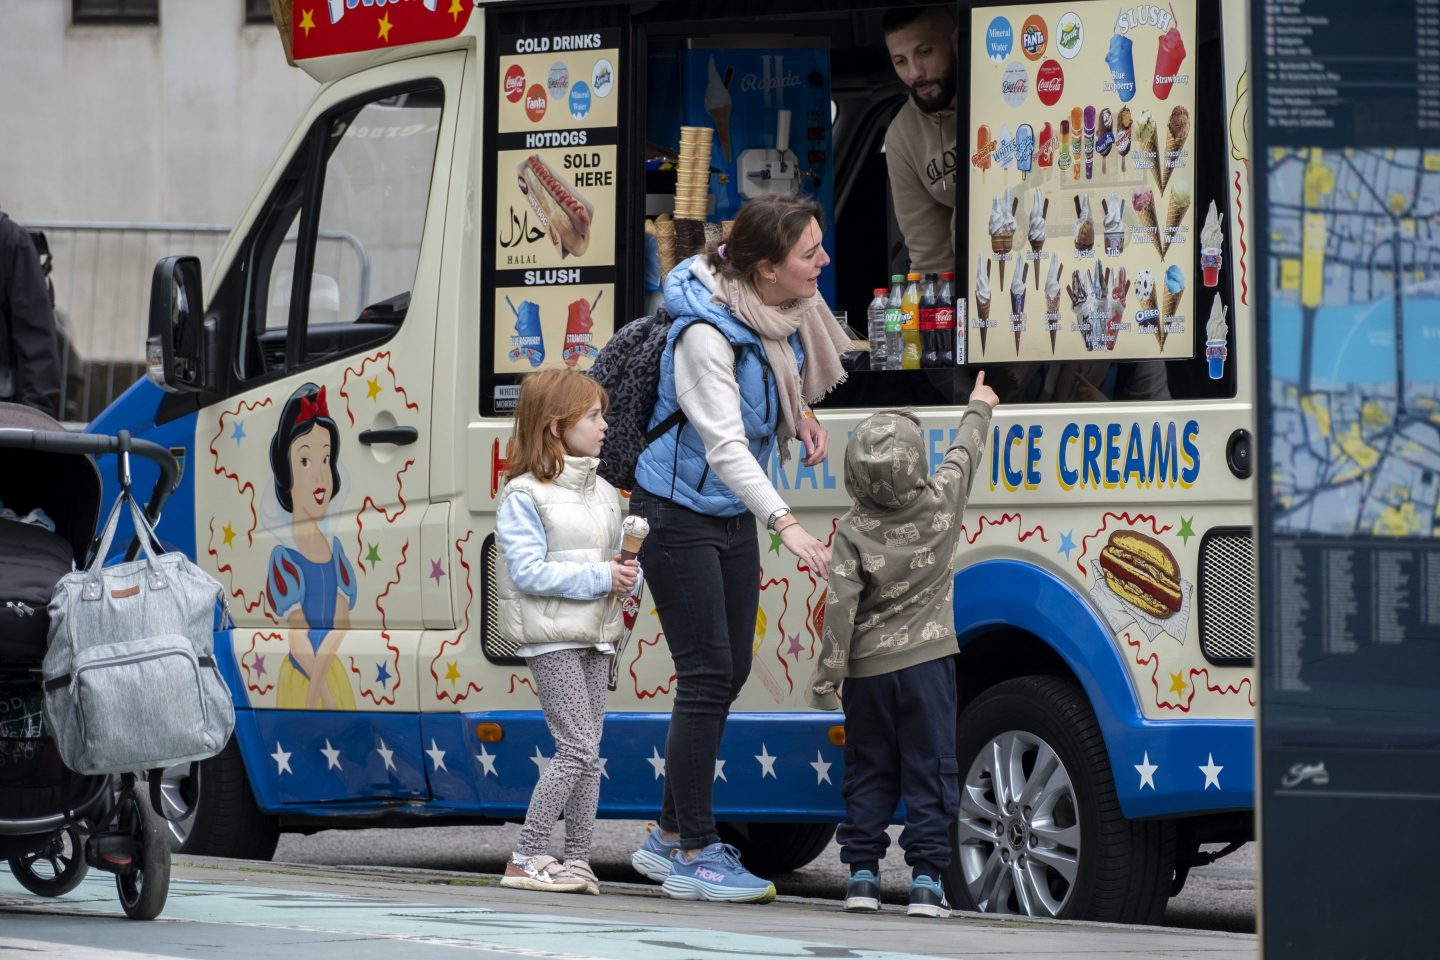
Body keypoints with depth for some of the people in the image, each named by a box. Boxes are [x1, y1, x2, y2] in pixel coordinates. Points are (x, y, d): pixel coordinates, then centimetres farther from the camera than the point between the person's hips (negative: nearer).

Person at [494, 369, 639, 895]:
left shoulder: (604, 494, 15)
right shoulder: (524, 496, -9)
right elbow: (529, 571, -17)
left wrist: (628, 575, -5)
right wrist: (599, 578, -18)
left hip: (594, 635, 8)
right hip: (550, 637, -8)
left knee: (588, 751, 7)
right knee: (578, 747, -13)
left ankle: (577, 859, 11)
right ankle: (527, 859, -8)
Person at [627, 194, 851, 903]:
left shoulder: (786, 313, -2)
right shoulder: (706, 334, -27)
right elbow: (723, 443, -34)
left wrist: (801, 419, 0)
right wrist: (787, 525, -44)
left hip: (733, 516, 9)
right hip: (679, 517, -9)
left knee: (729, 672, 12)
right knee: (707, 675, -10)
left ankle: (669, 837, 23)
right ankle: (693, 857, -5)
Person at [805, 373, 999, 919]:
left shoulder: (853, 532, -9)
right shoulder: (942, 504, -7)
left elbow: (841, 608, -11)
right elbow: (964, 454, 14)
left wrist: (825, 678, -5)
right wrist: (980, 408, 33)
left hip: (868, 669, 0)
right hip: (927, 663, 0)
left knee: (868, 772, 11)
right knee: (929, 772, 2)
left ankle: (862, 873, 10)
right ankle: (926, 878, -4)